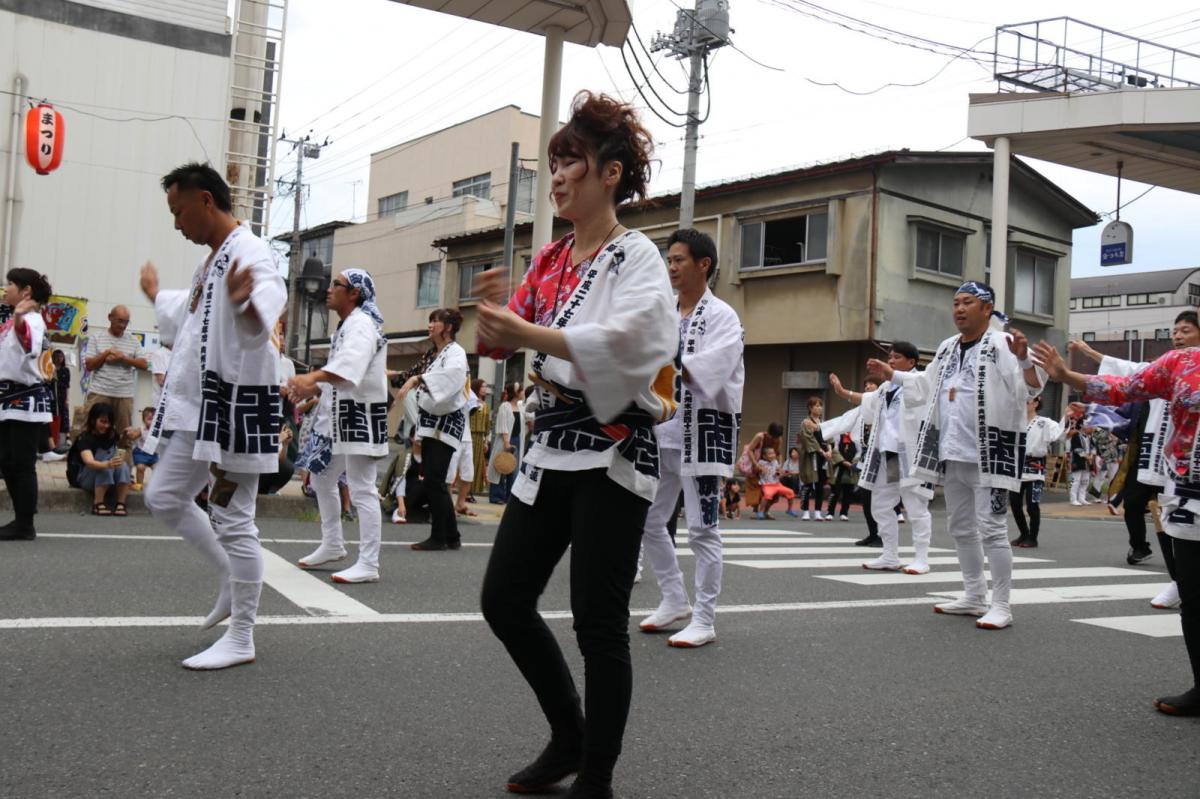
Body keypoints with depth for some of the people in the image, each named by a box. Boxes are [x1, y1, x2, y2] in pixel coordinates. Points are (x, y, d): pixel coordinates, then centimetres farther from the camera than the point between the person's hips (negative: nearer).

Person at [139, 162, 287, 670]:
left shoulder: (250, 253, -15)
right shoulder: (212, 261, 16)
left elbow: (268, 302, -38)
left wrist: (248, 302, -61)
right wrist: (156, 295, 54)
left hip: (236, 405, -10)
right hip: (201, 405, 10)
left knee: (232, 522, -4)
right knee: (164, 498, 15)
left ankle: (240, 639, 7)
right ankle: (231, 579, 29)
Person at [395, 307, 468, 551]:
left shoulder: (456, 352, -10)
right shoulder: (436, 355, 18)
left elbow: (452, 374, -33)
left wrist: (417, 379, -41)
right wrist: (421, 430, 20)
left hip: (446, 425, -9)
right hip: (432, 424, 9)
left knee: (434, 481, -11)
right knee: (433, 482, 8)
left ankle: (439, 537, -2)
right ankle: (450, 536, 14)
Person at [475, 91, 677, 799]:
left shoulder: (636, 256, -6)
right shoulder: (550, 260, 14)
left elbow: (622, 339, -24)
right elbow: (501, 341, 9)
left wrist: (526, 334, -27)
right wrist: (496, 309, -12)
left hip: (613, 454, -7)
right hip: (553, 447, 8)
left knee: (598, 623, -2)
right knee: (505, 598, 8)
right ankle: (570, 735, 28)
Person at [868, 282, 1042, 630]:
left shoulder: (1003, 344, -10)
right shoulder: (948, 348, 13)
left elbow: (1030, 390, -19)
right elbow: (927, 385, 28)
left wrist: (1024, 358, -36)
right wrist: (890, 373, 25)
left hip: (989, 453, -9)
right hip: (953, 453, 9)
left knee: (991, 529, -8)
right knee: (960, 527, 15)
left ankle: (1001, 605, 1)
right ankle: (976, 597, 27)